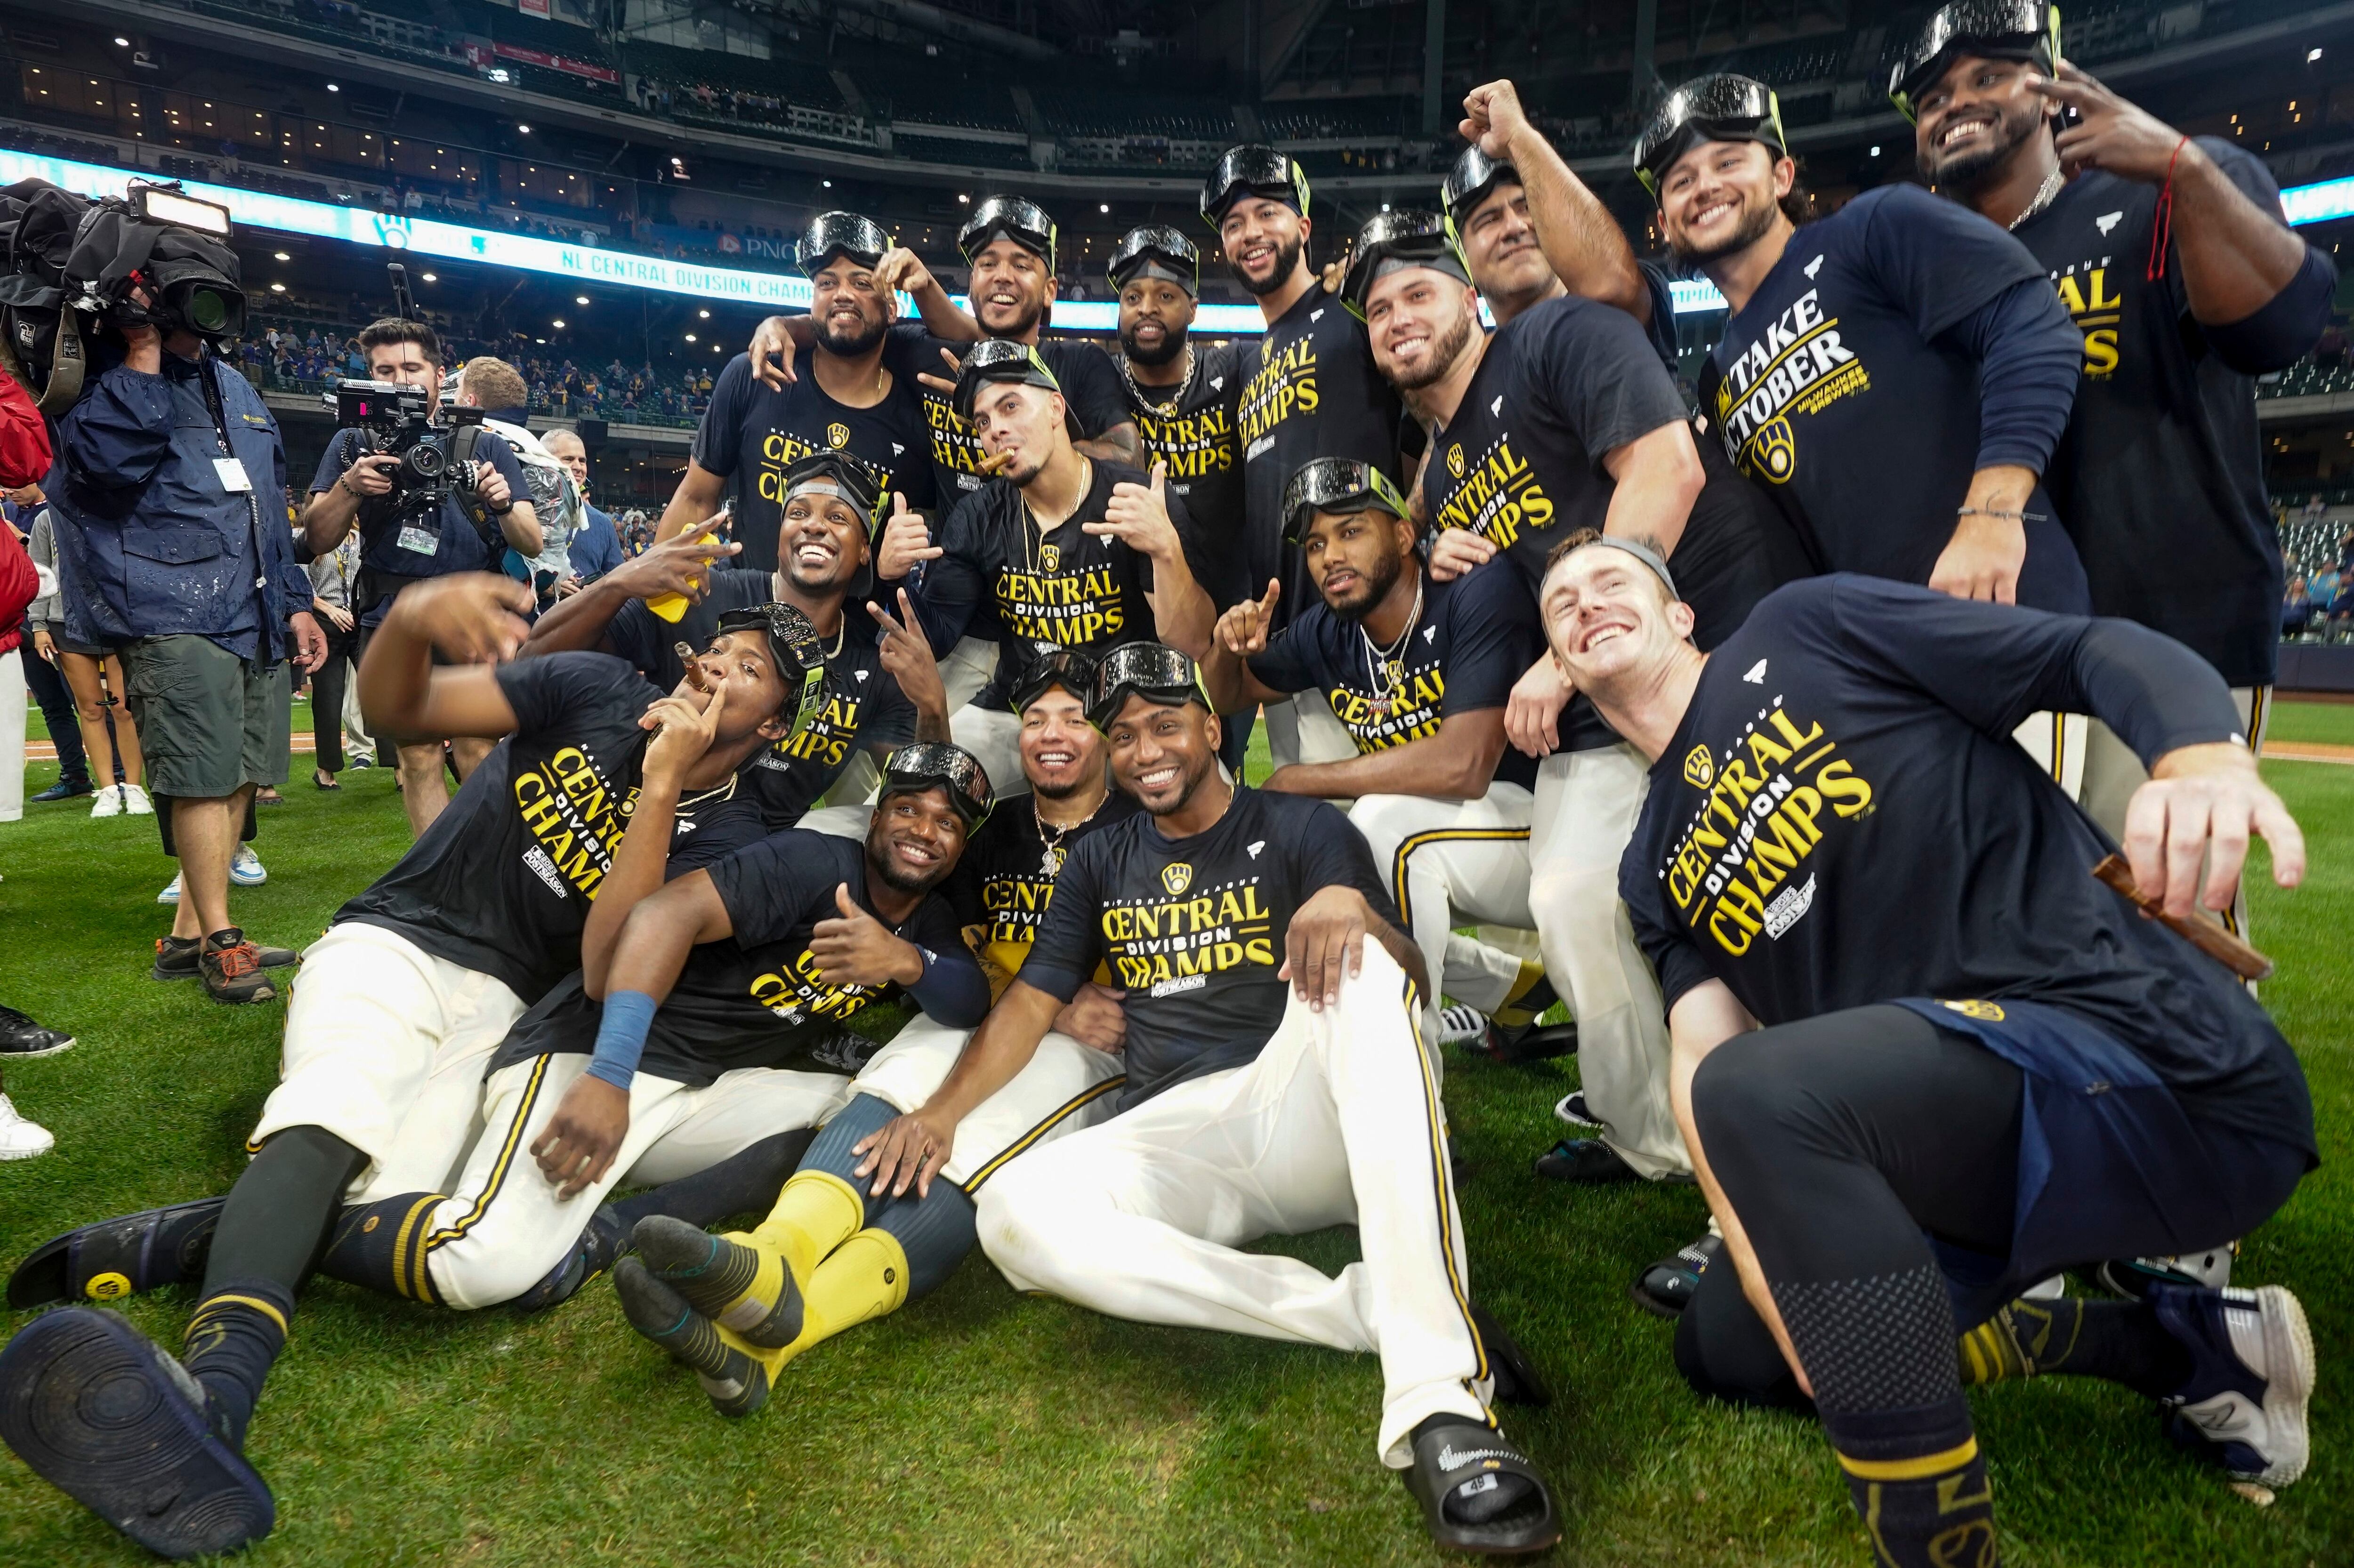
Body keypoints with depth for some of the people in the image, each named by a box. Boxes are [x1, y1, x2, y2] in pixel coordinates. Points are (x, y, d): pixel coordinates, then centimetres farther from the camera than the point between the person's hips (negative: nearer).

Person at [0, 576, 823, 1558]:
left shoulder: (723, 839, 0)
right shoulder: (600, 693, 2)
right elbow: (398, 708, -7)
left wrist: (660, 791, -20)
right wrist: (413, 615, -31)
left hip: (505, 1012, 1)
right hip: (395, 943, -1)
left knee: (376, 1214, -26)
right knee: (335, 1119, -32)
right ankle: (213, 1387, -50)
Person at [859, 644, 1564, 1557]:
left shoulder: (1299, 830, 8)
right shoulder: (1099, 865, 20)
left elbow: (1412, 985, -3)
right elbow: (1032, 1002, 17)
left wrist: (1349, 907, -26)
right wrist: (941, 1113, 1)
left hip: (1305, 1108, -2)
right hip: (1173, 1141, 3)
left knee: (1356, 969, -34)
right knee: (1017, 1213, -28)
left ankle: (1438, 1400, -45)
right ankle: (1364, 1310, -28)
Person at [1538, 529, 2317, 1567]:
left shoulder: (1808, 628, 2)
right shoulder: (1655, 872, 17)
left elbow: (2106, 653, -4)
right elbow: (1703, 1058, 4)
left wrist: (2207, 756, -26)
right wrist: (1770, 1264, -11)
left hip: (2164, 1065, -8)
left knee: (1761, 1092, -32)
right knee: (1724, 1347, 16)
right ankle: (2181, 1349, 16)